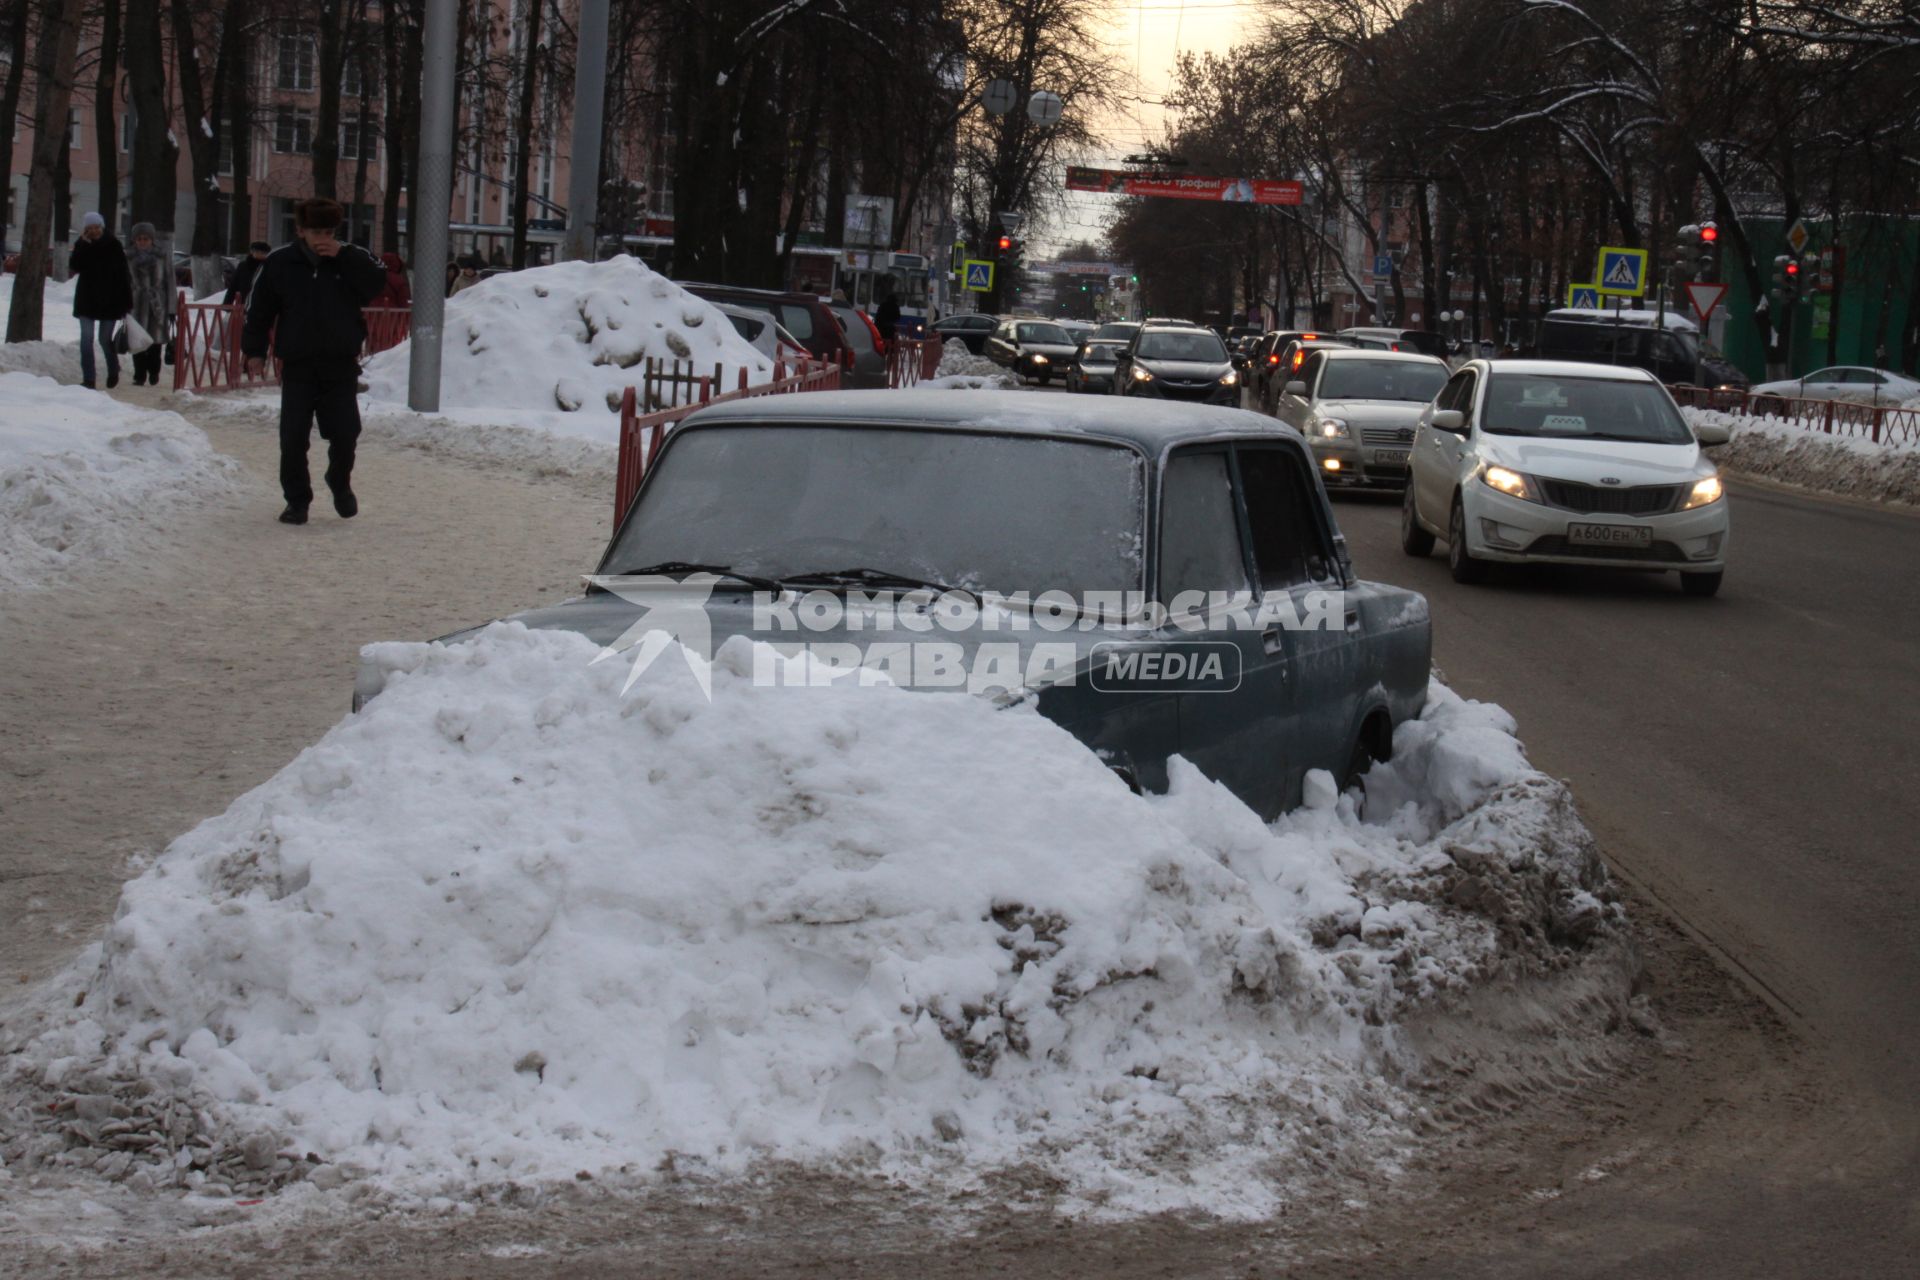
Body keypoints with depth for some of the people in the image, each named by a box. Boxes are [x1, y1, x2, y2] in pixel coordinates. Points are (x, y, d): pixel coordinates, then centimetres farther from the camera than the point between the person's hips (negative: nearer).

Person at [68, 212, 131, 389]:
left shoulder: (113, 245, -3)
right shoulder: (82, 246, 1)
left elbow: (124, 275, -3)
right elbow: (74, 267, -13)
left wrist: (127, 302, -6)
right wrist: (83, 246, -20)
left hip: (109, 300, -2)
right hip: (87, 300, 2)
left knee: (105, 339, 6)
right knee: (86, 338, -5)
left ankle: (113, 371, 31)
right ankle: (88, 378, -3)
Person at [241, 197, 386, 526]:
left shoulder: (350, 261, 2)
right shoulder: (279, 263, 1)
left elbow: (377, 284, -16)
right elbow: (258, 310, 5)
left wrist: (343, 256, -18)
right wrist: (255, 350, -1)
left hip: (342, 366, 0)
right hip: (297, 366, 0)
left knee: (345, 433, 0)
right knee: (293, 439, -2)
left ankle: (340, 483, 28)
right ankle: (297, 500, 11)